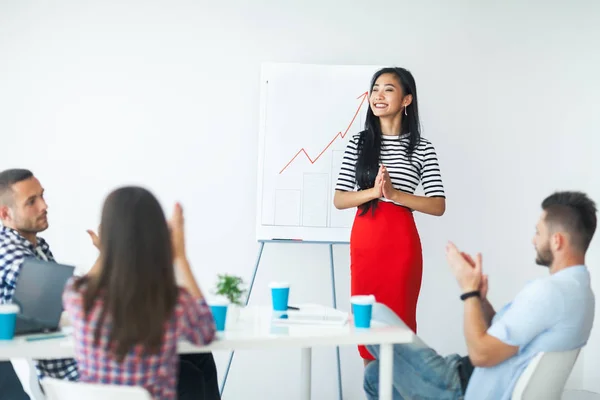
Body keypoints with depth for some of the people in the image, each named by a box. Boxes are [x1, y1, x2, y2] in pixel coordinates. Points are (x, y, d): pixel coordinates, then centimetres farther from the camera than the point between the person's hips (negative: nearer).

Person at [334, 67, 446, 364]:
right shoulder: (358, 143, 7)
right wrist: (373, 192, -15)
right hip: (363, 241, 3)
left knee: (399, 320, 0)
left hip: (400, 242, -2)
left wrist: (395, 194, -15)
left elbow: (438, 206, -3)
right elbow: (338, 200, 3)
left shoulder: (421, 149, 0)